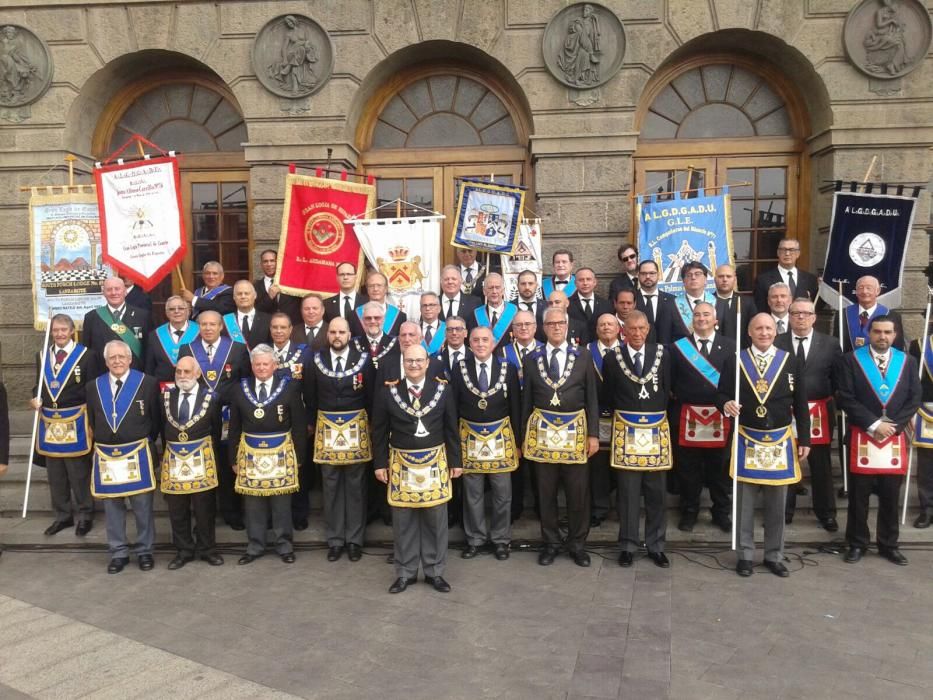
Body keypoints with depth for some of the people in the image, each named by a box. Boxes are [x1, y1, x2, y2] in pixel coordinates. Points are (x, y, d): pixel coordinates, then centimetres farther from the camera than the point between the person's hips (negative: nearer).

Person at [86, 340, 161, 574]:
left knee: (142, 505, 4)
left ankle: (144, 550, 19)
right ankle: (118, 553, 21)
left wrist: (146, 443, 3)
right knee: (112, 506, 10)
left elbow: (156, 418, 1)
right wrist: (102, 445, 8)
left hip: (137, 453, -3)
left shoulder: (147, 383, -4)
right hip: (105, 455, 3)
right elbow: (92, 422, 13)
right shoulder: (94, 387, 6)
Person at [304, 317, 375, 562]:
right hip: (326, 428, 1)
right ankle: (335, 540, 17)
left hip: (356, 427, -1)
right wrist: (313, 424, 10)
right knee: (331, 487, 7)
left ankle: (355, 539, 15)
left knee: (356, 486, 5)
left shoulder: (363, 360, -4)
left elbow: (371, 396, 1)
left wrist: (370, 425, 3)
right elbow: (310, 397, 9)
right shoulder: (316, 361, 1)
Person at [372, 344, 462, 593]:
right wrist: (380, 463, 0)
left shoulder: (443, 389, -1)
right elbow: (379, 431, 2)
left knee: (435, 519, 8)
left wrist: (455, 461, 3)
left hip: (435, 463, 1)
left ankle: (434, 572, 22)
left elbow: (451, 429, 4)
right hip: (401, 463, 0)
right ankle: (405, 573, 22)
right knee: (403, 521, 8)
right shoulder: (387, 391, -3)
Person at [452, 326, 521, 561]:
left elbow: (516, 407, 1)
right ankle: (475, 539, 23)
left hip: (501, 436, 0)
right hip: (470, 437, 0)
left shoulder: (507, 369, -2)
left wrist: (518, 441, 0)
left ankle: (500, 539, 23)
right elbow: (452, 407, 0)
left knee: (502, 493, 7)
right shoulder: (459, 369, -2)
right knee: (472, 493, 9)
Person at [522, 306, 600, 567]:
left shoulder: (583, 356, 1)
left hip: (575, 430, 0)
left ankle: (577, 543, 21)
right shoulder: (531, 359, 3)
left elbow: (592, 398, 2)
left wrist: (593, 434, -3)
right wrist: (524, 437, 6)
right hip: (542, 431, 1)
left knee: (578, 492, 5)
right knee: (546, 492, 9)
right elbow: (526, 401, 6)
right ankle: (551, 543, 23)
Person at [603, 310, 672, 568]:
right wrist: (623, 415, 7)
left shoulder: (661, 355, 2)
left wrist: (656, 415, 7)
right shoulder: (612, 358, -1)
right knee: (628, 491, 4)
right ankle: (628, 545, 15)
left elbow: (666, 390, 7)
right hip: (626, 431, -1)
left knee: (656, 491, 8)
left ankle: (656, 545, 19)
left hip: (656, 430, 1)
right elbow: (609, 396, 7)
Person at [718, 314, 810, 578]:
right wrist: (726, 404, -24)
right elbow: (721, 394, 0)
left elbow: (800, 404, 3)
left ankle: (774, 556, 21)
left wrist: (804, 439, 1)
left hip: (780, 440, 1)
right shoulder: (734, 361, 0)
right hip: (747, 440, -1)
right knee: (745, 502, 5)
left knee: (777, 503, 9)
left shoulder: (790, 361, 2)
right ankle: (745, 555, 17)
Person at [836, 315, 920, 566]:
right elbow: (846, 398, -8)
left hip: (895, 437, 3)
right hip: (862, 437, -2)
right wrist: (873, 424, -14)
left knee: (891, 496, 9)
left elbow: (915, 398, 4)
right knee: (859, 495, 4)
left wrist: (893, 425, -9)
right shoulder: (850, 360, -2)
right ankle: (857, 543, 16)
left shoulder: (907, 361, 8)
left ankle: (889, 544, 22)